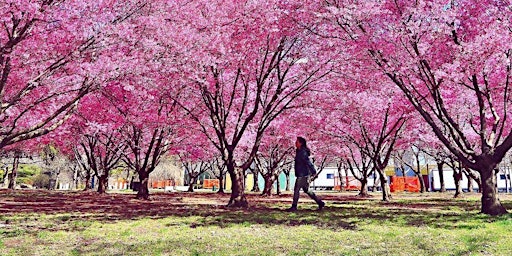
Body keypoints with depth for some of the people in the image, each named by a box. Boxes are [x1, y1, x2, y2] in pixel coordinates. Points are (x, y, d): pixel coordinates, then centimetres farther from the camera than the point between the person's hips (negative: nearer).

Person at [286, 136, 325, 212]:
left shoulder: (303, 152, -17)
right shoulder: (299, 151, 14)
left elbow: (308, 162, -22)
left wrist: (313, 171, -24)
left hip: (303, 175, -10)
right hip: (301, 174, 10)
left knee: (296, 190, -5)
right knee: (306, 190, 15)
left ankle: (294, 207, 2)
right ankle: (320, 203, 21)